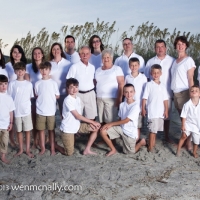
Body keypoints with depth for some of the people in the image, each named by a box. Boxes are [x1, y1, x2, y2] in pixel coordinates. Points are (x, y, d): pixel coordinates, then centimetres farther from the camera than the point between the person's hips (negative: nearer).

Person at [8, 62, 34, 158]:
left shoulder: (29, 84, 1)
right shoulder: (12, 84, -2)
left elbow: (31, 98, 6)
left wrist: (32, 110, 3)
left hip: (27, 111, 0)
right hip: (16, 112, 0)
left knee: (27, 130, 5)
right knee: (19, 131, 11)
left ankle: (28, 150, 16)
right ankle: (21, 149, 24)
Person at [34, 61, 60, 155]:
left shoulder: (54, 83, -2)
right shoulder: (37, 83, 1)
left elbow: (57, 96, 4)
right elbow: (36, 96, 8)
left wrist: (50, 97, -3)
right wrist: (43, 98, -3)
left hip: (51, 111, -1)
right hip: (40, 111, 1)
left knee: (51, 130, 8)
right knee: (41, 130, 9)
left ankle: (52, 148, 17)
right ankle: (42, 148, 22)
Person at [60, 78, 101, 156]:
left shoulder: (78, 98, 4)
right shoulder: (68, 100, -21)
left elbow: (79, 115, 6)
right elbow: (77, 116, -20)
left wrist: (89, 123, -9)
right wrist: (92, 122, -16)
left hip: (77, 125, 8)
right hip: (68, 128, -8)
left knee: (96, 128, 2)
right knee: (69, 153, -4)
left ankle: (87, 150, 7)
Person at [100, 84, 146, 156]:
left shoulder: (136, 106, -19)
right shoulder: (122, 104, 0)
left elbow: (126, 120, -20)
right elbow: (120, 118, 8)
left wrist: (111, 124, -16)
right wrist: (111, 125, -8)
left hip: (130, 132, -5)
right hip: (121, 128, 5)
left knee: (129, 153, 6)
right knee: (103, 131, -13)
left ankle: (142, 142, 33)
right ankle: (113, 149, 7)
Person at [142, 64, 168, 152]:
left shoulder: (162, 86, 9)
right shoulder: (149, 84, -3)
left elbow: (165, 99, 10)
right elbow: (144, 98, -4)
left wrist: (166, 110, 5)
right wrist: (143, 109, -7)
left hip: (160, 111, 5)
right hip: (152, 111, -4)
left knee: (156, 128, 13)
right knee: (152, 129, -6)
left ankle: (153, 143, 26)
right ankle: (150, 147, 0)